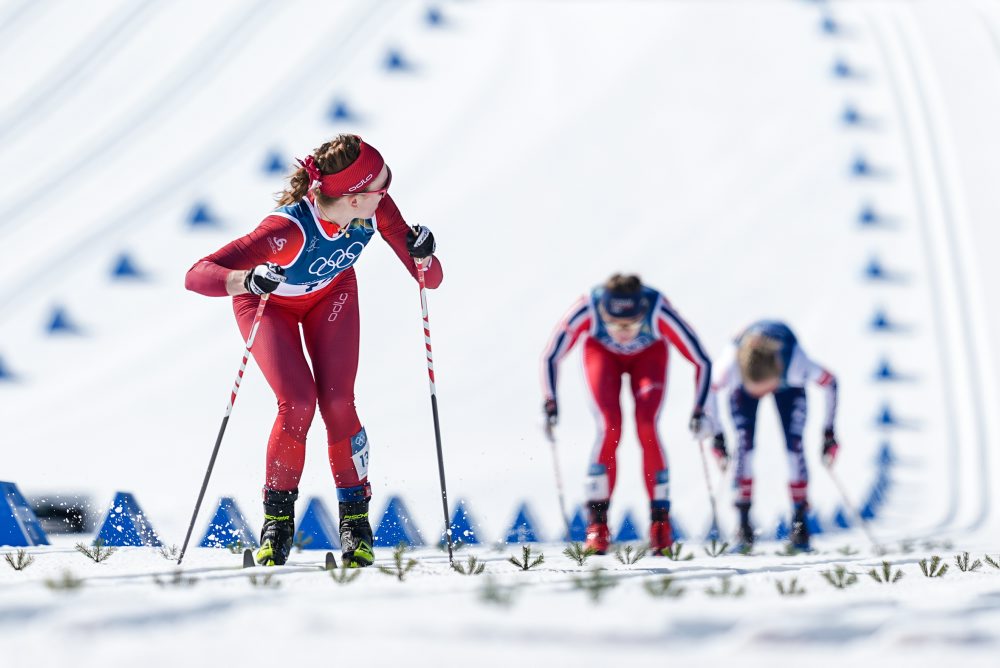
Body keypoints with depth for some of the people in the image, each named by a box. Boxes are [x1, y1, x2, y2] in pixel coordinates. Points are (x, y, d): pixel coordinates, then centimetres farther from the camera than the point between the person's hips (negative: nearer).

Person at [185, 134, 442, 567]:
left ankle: (355, 518, 3)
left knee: (337, 403, -13)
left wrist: (421, 256, -42)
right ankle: (277, 515, 0)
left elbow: (430, 279, -21)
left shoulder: (376, 208, -28)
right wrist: (249, 280, -64)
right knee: (298, 403, -20)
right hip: (268, 304, -3)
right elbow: (197, 276, -47)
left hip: (331, 295, 3)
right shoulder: (288, 230, -42)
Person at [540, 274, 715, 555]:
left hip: (649, 355, 0)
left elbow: (702, 362, -27)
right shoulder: (587, 310, -38)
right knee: (610, 428, -20)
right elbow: (551, 358, -21)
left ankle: (660, 521, -10)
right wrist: (550, 403, -22)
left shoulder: (659, 311, -39)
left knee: (646, 426, -21)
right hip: (602, 352, 0)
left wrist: (700, 411, -24)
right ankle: (597, 522, -11)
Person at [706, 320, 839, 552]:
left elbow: (829, 383, -24)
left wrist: (829, 432, -20)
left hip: (789, 385, 0)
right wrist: (717, 435, -16)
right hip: (741, 384, 0)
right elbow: (710, 391, -19)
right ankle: (744, 523, -8)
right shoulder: (730, 365, -42)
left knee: (794, 443, -14)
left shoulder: (796, 364, -43)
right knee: (744, 444, -15)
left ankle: (799, 523, -4)